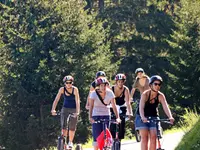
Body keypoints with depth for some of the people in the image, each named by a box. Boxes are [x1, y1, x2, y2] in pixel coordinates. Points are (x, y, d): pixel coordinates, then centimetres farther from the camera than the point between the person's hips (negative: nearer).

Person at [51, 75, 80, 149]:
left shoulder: (75, 89, -18)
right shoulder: (62, 89, -12)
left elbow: (77, 101, -24)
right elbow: (56, 100, -17)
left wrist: (77, 111, -36)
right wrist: (53, 109, -31)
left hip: (73, 110, -1)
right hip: (65, 109, 1)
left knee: (72, 128, 5)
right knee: (64, 127, -11)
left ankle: (70, 142, 23)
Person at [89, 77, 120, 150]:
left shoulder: (110, 93, -10)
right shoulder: (94, 93, -14)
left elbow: (114, 106, -13)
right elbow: (91, 106, -20)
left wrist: (117, 117, -24)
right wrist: (90, 117, -34)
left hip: (106, 115, 2)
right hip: (96, 116, -2)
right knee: (97, 136, -9)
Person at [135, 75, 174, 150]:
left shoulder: (161, 96, -13)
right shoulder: (145, 94, -20)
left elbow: (166, 107, -25)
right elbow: (141, 107, -32)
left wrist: (170, 117, -44)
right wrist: (143, 117, -50)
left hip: (154, 117, 2)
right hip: (143, 118, -2)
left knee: (153, 138, -10)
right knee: (144, 137, -14)